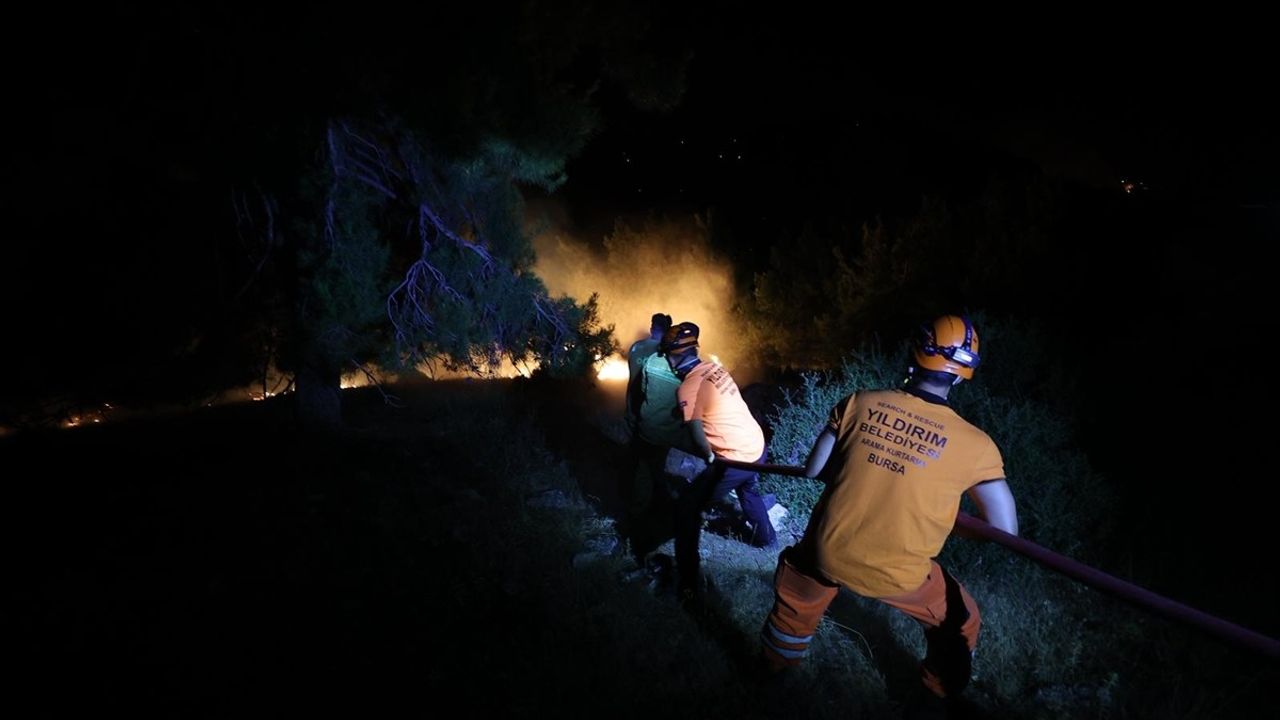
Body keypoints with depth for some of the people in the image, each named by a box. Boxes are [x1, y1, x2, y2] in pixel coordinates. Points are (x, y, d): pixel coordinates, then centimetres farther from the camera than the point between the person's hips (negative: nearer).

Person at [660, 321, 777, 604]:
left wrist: (709, 457, 1)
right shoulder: (714, 366, 5)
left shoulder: (688, 388, -18)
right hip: (757, 446, 8)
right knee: (746, 486, 38)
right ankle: (765, 536, 59)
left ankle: (688, 583, 4)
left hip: (734, 458, -8)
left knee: (687, 507, 2)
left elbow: (698, 437, -17)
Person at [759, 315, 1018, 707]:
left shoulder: (858, 404, -10)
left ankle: (776, 666, 56)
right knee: (959, 623, 30)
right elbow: (1006, 530, -5)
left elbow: (813, 469, 0)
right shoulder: (975, 444, -14)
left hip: (827, 553, 2)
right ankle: (941, 694, 50)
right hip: (897, 577, -1)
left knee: (795, 597, 34)